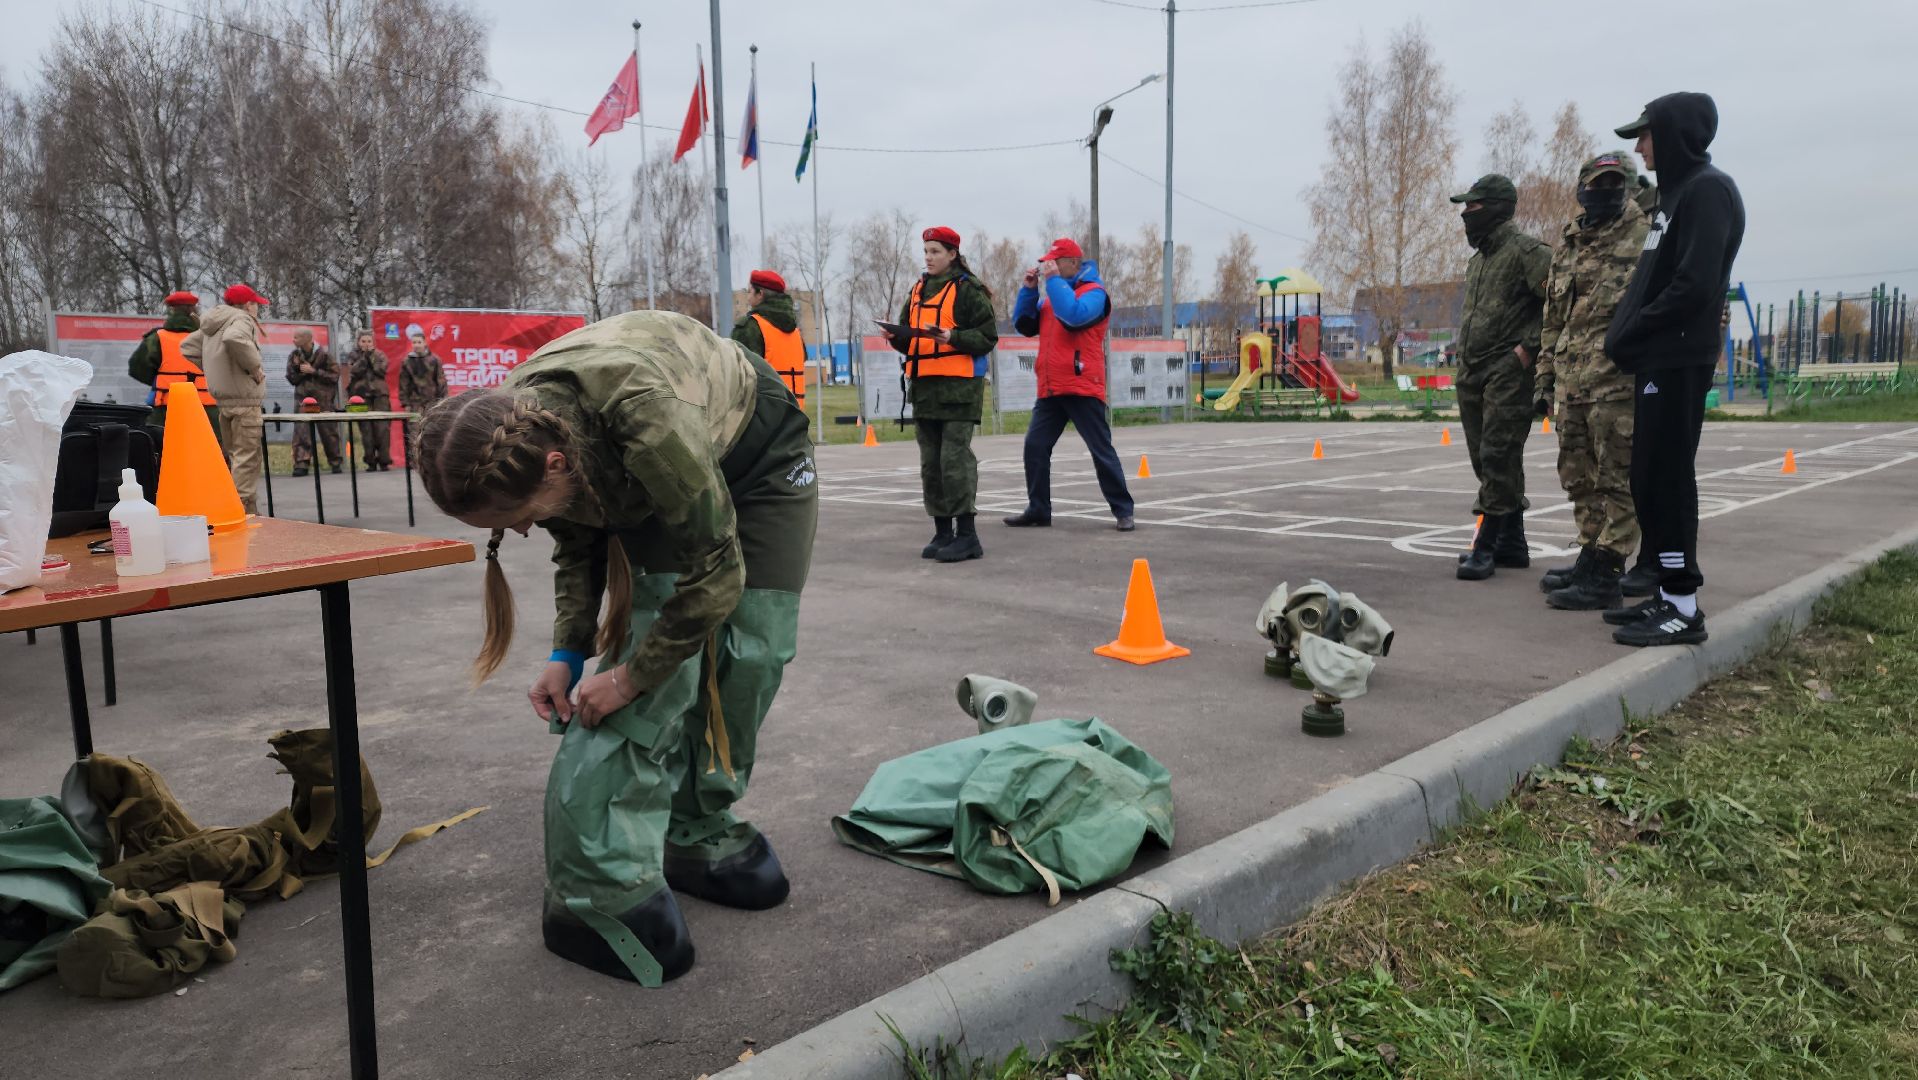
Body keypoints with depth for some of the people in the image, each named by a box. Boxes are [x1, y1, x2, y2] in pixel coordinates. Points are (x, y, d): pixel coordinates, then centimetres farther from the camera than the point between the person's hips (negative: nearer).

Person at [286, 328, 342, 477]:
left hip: (323, 399, -3)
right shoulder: (294, 356, 8)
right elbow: (291, 378, 12)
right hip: (303, 398, 3)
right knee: (301, 431, -8)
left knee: (328, 431, 3)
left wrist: (314, 371, -13)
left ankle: (335, 462, 16)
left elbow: (334, 376, -7)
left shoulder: (323, 355, -4)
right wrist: (296, 368, -8)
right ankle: (301, 464, -10)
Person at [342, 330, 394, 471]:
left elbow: (381, 369, -6)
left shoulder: (379, 355, 12)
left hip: (380, 394, -1)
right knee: (366, 429, -3)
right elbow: (354, 371, -6)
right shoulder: (353, 357, 12)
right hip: (361, 396, 1)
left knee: (382, 428, -11)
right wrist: (364, 356, -7)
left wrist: (371, 355, -4)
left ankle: (384, 461, -8)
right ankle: (371, 462, 2)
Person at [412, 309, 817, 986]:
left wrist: (629, 675, -24)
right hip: (656, 491, 4)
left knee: (749, 653, -8)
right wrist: (566, 655, -14)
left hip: (759, 458, -3)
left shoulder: (648, 424, -46)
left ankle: (700, 833, 14)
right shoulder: (516, 439, -26)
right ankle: (600, 896, -8)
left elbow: (716, 576, -32)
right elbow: (577, 546, -4)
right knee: (662, 662, -12)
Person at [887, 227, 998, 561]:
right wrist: (897, 336, -1)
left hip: (959, 386, -8)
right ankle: (943, 531, 16)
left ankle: (967, 534, -7)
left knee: (955, 458, -11)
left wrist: (952, 337, -21)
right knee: (930, 462, 8)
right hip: (924, 385, 8)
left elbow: (988, 336, -7)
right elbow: (907, 337, 21)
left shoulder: (969, 289, -4)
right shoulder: (918, 290, 18)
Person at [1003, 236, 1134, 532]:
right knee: (1035, 447, 3)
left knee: (1101, 450, -2)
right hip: (1049, 389, 7)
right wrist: (1028, 289, 3)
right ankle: (1038, 509, 11)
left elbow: (1074, 316, -24)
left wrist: (1053, 281, -16)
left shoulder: (1093, 291, -4)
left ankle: (1122, 510, 5)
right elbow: (1024, 325, 13)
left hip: (1082, 388, -7)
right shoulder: (1051, 293, 18)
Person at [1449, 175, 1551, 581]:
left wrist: (1529, 346, -17)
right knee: (1486, 459, 11)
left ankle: (1485, 545, -8)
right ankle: (1512, 544, 19)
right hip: (1472, 375, 9)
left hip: (1508, 374, -9)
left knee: (1498, 458, -10)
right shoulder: (1477, 259, 19)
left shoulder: (1526, 251, -8)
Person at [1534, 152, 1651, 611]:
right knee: (1578, 477, 14)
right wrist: (1546, 378, 19)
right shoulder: (1567, 248, 18)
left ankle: (1604, 576, -3)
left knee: (1618, 479, -4)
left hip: (1617, 382, -8)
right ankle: (1590, 558, 26)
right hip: (1571, 382, 8)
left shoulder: (1644, 235, -3)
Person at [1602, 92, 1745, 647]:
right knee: (1650, 479, 11)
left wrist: (1633, 333, -12)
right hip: (1657, 359, 9)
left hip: (1677, 361, -9)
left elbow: (1695, 285, -20)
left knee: (1666, 479, -8)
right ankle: (1669, 594, 18)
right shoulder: (1677, 190, 20)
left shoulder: (1707, 189, -10)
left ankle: (1683, 608, -3)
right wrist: (1629, 335, 8)